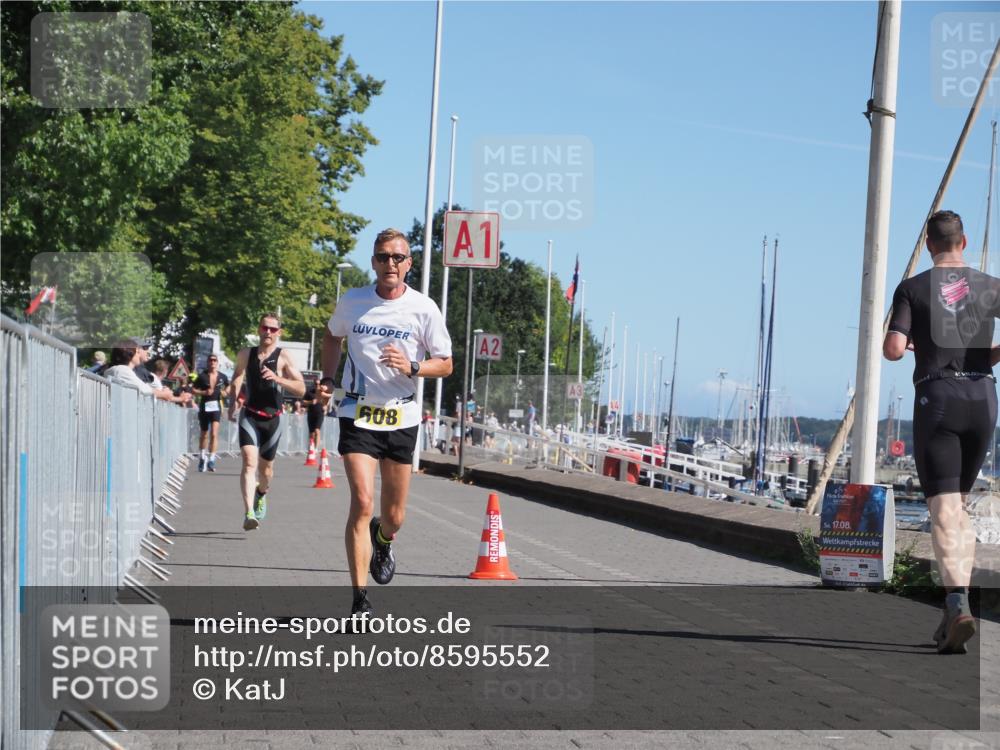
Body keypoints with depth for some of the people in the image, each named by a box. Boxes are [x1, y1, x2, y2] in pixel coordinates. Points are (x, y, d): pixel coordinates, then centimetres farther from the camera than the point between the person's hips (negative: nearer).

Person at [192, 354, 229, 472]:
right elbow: (193, 390, 0)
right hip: (204, 407, 0)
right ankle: (202, 457, 34)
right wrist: (204, 392, -15)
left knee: (214, 433, -16)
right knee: (204, 434, 14)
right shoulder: (202, 376, -2)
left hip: (216, 407, 0)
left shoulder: (222, 377, 4)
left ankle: (211, 459, -16)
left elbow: (229, 387, 22)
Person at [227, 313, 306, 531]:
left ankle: (261, 494, 48)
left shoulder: (283, 358, -3)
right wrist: (232, 403, 12)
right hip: (249, 416, 0)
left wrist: (277, 378, -22)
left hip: (272, 419, 0)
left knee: (265, 467, 14)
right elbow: (237, 378, 25)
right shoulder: (246, 355, 6)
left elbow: (301, 390, -9)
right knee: (249, 462, -18)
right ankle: (249, 513, -28)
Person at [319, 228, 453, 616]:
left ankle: (382, 541, 47)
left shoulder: (424, 308, -4)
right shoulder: (352, 302, 0)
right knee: (362, 503, -16)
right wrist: (328, 378, 8)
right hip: (358, 414, -1)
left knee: (394, 517, 8)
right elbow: (332, 336, 21)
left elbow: (445, 365, 2)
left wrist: (412, 367, -17)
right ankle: (360, 600, -12)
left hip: (402, 418, 1)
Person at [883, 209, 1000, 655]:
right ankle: (955, 610, 10)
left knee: (943, 510, -7)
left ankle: (958, 604, -25)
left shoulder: (912, 289, 1)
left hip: (936, 397, -3)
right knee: (959, 505, 15)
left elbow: (893, 350, -9)